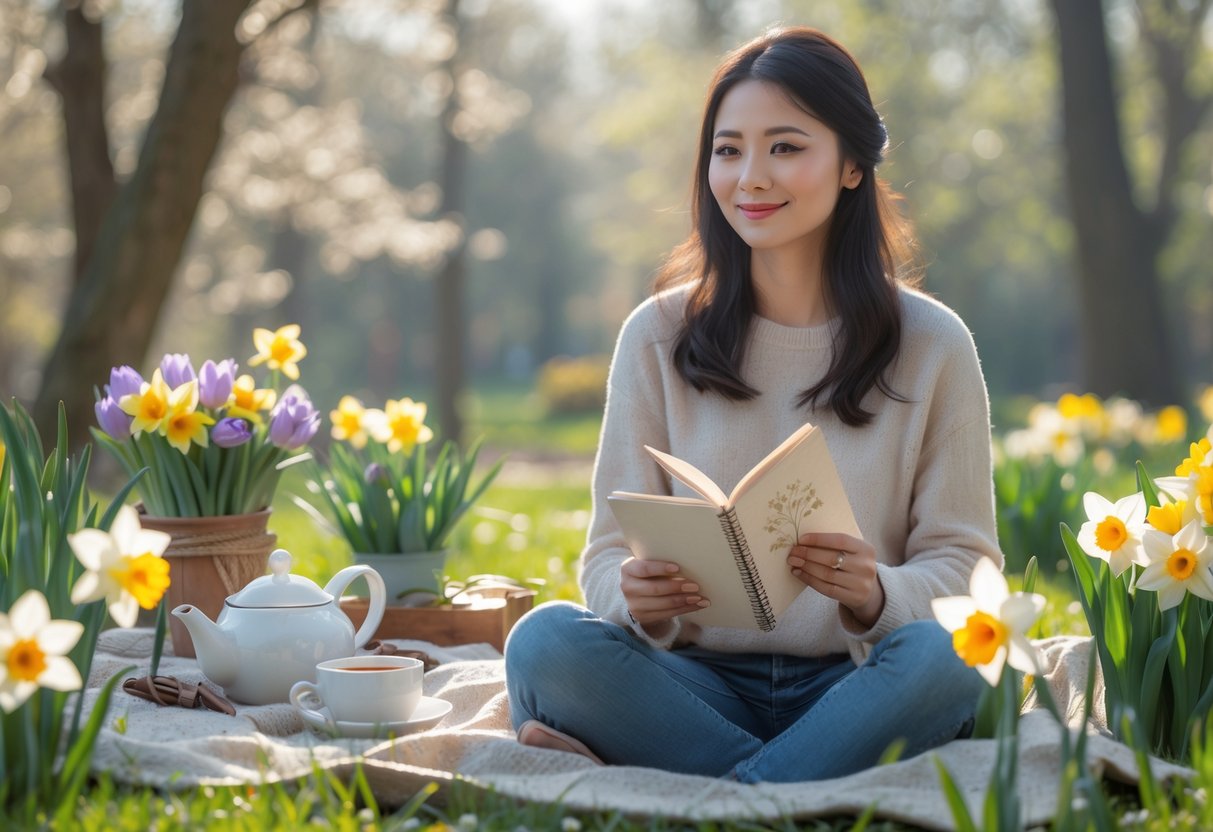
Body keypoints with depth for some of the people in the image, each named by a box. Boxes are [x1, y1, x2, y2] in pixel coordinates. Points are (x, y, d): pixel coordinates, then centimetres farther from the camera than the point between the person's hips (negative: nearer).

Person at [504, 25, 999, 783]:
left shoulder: (932, 345, 5)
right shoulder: (658, 337, 7)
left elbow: (966, 564, 2)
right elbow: (612, 549, 5)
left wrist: (877, 596, -21)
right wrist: (638, 599, -20)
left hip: (854, 689, 0)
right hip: (700, 684, 1)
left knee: (943, 654, -35)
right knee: (546, 641, -29)